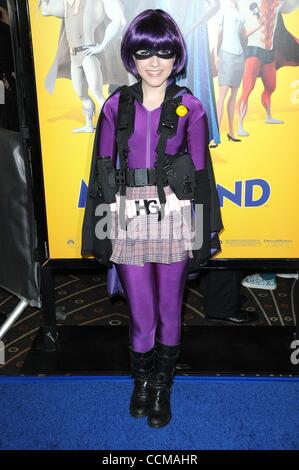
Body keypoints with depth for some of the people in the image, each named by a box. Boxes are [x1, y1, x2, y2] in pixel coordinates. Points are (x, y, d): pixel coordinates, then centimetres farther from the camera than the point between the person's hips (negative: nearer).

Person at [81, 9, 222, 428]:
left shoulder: (189, 108, 0)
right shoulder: (117, 105, 3)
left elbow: (201, 170, 3)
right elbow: (102, 170, 5)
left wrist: (206, 230, 3)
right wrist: (99, 228, 4)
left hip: (174, 217, 0)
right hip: (128, 216, 1)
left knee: (169, 311, 11)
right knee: (141, 315, 8)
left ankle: (162, 386, 35)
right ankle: (142, 379, 37)